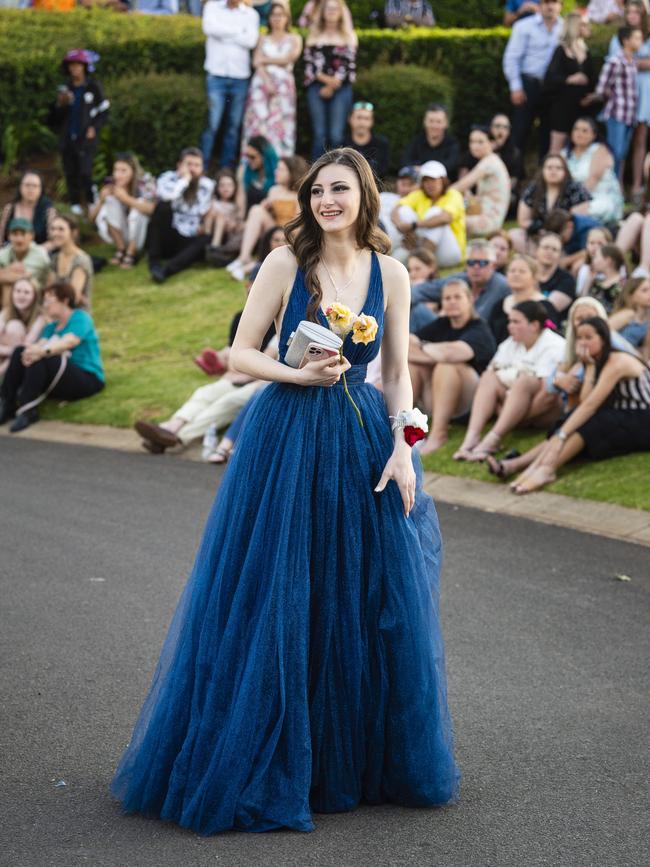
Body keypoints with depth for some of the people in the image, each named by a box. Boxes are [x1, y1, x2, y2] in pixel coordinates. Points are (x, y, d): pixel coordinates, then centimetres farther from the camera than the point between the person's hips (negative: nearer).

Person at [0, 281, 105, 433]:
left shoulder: (80, 318, -4)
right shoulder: (52, 327, 18)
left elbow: (69, 341, -24)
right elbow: (40, 344, -2)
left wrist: (44, 351, -42)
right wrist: (32, 351, -28)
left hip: (87, 379, -7)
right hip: (61, 378, 7)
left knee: (41, 360, -31)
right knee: (20, 352, -8)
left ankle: (28, 409, -35)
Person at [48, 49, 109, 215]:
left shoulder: (93, 87, 0)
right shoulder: (65, 88, 12)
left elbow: (103, 111, 2)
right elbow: (55, 117, 13)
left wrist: (94, 128, -12)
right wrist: (60, 104, -7)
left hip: (86, 137, -4)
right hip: (67, 137, 5)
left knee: (85, 173, -15)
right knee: (70, 173, 5)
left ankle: (93, 205, -5)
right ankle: (75, 206, 12)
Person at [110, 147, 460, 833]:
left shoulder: (389, 274, 3)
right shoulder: (285, 264, -5)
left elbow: (397, 373, 7)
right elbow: (241, 352, -3)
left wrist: (402, 450, -3)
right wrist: (300, 374, -19)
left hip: (363, 442, 3)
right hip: (287, 439, -3)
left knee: (373, 599, 7)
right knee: (276, 600, 0)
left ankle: (360, 759, 24)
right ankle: (271, 765, 14)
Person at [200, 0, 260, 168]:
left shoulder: (251, 14, 9)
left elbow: (251, 41, -7)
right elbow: (209, 28, -13)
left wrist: (224, 33, -6)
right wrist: (238, 31, -6)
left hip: (240, 76, 2)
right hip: (217, 74, -2)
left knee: (234, 126, 5)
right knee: (212, 124, -8)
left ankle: (227, 169, 11)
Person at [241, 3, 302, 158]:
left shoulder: (294, 39, 15)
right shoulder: (262, 39, 16)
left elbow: (289, 58, -2)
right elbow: (256, 63, 2)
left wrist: (265, 60, 1)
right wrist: (267, 82, -13)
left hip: (284, 86, 0)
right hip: (262, 82, 0)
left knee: (281, 125, -8)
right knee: (259, 122, -10)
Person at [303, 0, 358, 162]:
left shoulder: (348, 36, 10)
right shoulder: (314, 35, 15)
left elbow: (349, 64, 1)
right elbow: (309, 62, 6)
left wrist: (331, 87, -8)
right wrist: (324, 78, -11)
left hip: (341, 89, -1)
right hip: (317, 88, 1)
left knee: (336, 135, -10)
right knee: (319, 134, -3)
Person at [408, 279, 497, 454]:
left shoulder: (479, 331, -9)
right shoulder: (441, 325, 11)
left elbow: (452, 352, -30)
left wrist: (422, 348, -12)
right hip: (435, 401, 6)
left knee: (447, 366, -31)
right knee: (410, 362, -13)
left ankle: (439, 433, -33)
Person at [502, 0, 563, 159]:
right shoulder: (524, 26, -2)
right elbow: (511, 58, -3)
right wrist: (516, 87, -8)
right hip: (529, 84, -3)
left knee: (549, 133, 8)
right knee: (520, 131, -2)